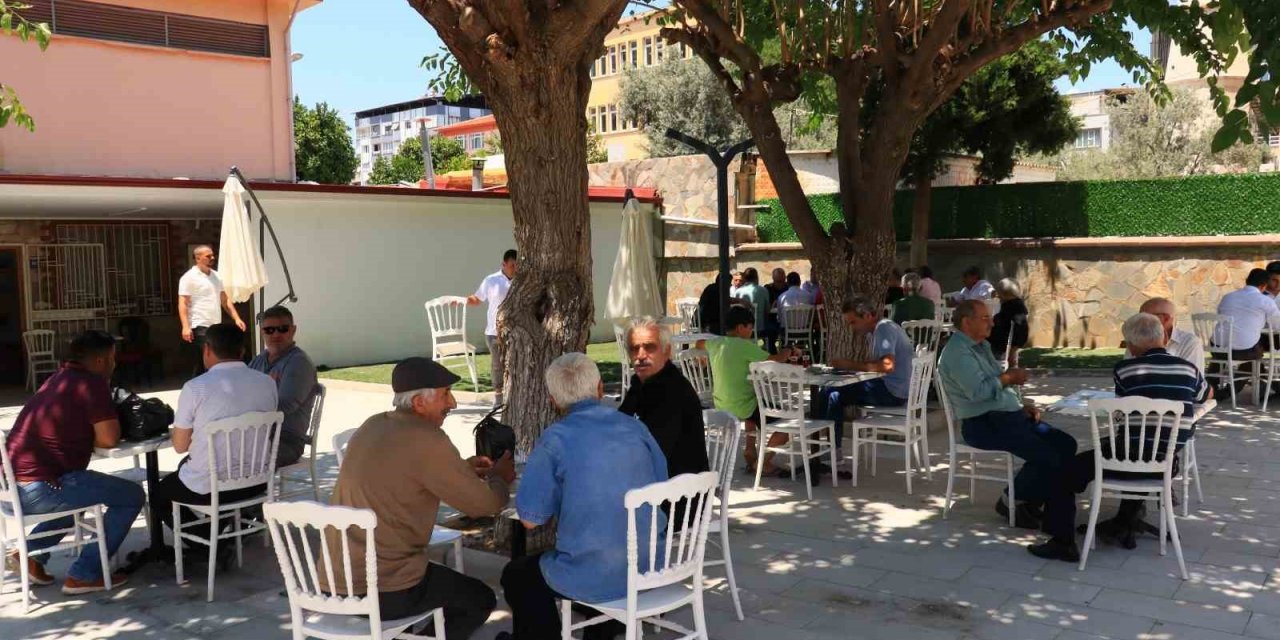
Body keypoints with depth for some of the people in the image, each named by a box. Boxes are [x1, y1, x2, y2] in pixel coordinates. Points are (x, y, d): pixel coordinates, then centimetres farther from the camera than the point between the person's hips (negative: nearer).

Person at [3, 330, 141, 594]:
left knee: (79, 490, 35)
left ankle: (30, 553, 19)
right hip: (38, 491, -9)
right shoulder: (92, 383, -9)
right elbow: (109, 438, -12)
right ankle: (83, 575, 1)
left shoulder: (57, 380, 17)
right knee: (132, 496, 0)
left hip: (9, 490, 9)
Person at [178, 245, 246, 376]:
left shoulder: (216, 276, 15)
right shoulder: (189, 277, -6)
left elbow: (225, 300, 19)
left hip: (216, 327, 8)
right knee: (204, 363, -10)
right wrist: (185, 327, -22)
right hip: (200, 327, -8)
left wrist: (236, 318, 9)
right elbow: (183, 304, -12)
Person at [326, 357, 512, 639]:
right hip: (385, 593, -8)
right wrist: (499, 477, 10)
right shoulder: (427, 441, -19)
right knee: (481, 599, 16)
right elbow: (483, 504, -11)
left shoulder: (373, 426, 5)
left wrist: (462, 469, 18)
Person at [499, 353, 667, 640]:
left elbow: (530, 518, -9)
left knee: (517, 575, 23)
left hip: (595, 578, -5)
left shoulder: (555, 439, -12)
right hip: (649, 567, 5)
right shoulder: (635, 427, 1)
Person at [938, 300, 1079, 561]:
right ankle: (1013, 501, 4)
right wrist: (1007, 378, -11)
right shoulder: (957, 352, -14)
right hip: (983, 423, -10)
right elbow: (977, 390, -26)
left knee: (1065, 445, -2)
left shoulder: (981, 346, 18)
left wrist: (1022, 405, 9)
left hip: (1009, 414, 10)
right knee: (1046, 455, -21)